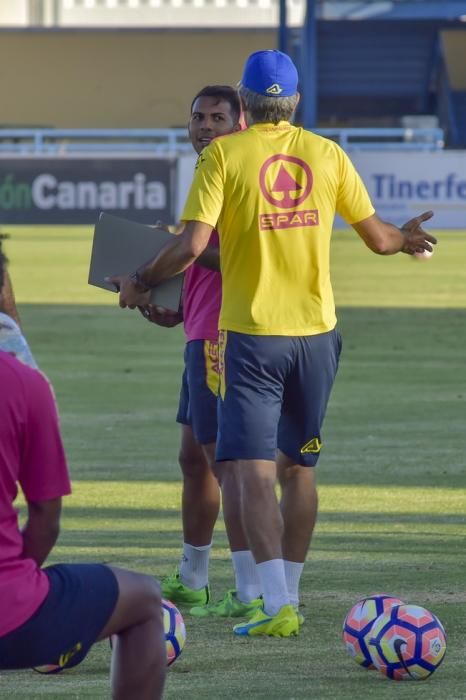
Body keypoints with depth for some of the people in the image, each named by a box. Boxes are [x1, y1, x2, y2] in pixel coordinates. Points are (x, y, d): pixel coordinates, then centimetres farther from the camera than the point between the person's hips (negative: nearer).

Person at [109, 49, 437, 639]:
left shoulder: (225, 154, -7)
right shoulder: (327, 155, 3)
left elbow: (192, 244, -16)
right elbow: (377, 237, 9)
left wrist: (139, 283, 0)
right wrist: (407, 239, 32)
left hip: (251, 333, -4)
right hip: (316, 330, 4)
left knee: (254, 472, -6)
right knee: (298, 468, 16)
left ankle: (277, 605, -19)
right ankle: (288, 596, 22)